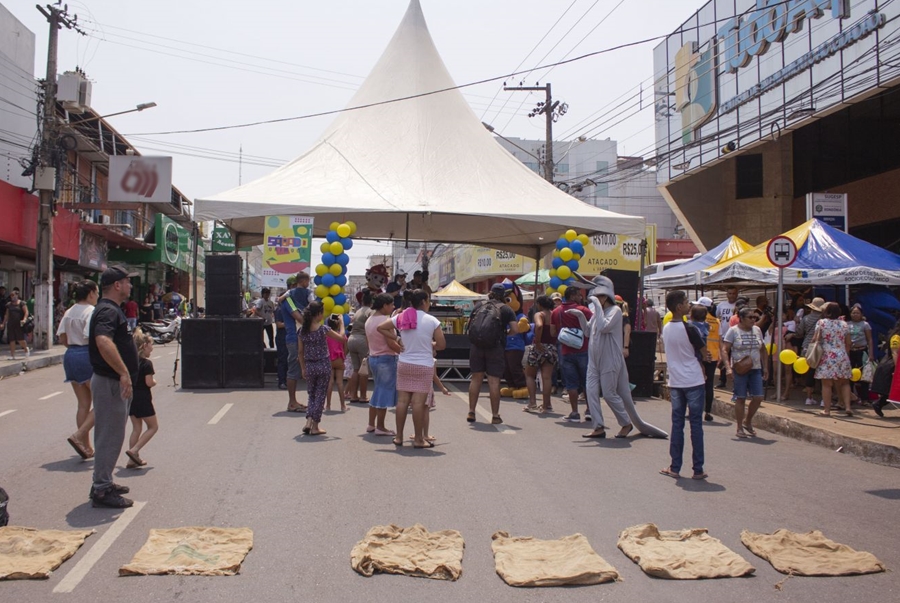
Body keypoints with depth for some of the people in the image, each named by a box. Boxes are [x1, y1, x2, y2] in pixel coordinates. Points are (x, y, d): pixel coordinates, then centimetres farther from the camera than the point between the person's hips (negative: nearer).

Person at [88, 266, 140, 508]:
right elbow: (103, 342, -37)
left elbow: (96, 340, 28)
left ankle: (104, 482, 28)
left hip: (113, 381, 11)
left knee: (111, 435, 18)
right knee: (110, 436, -5)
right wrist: (124, 372, -35)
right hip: (111, 382, -11)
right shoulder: (109, 311, -19)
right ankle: (101, 490, 2)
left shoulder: (107, 309, 16)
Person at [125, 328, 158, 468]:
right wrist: (155, 382, 1)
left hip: (130, 396, 8)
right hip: (142, 398, -7)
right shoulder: (147, 363, -15)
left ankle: (133, 459, 14)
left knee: (136, 428, 15)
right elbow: (149, 382, -19)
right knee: (153, 426, 6)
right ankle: (134, 450, -7)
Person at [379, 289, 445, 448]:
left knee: (402, 400, 9)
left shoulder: (401, 317, 1)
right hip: (423, 366, -4)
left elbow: (380, 327, 7)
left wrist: (396, 338, 9)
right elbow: (442, 345, -9)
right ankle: (419, 439, 5)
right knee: (419, 402, -1)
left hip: (404, 364, 4)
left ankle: (399, 437, 16)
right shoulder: (431, 321, -11)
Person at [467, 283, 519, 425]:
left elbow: (469, 323, 13)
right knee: (494, 381, 0)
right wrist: (505, 332, 13)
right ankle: (495, 416, 5)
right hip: (495, 347, -3)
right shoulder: (506, 309, 2)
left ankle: (471, 412, 14)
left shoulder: (479, 305, 12)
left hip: (476, 345, 3)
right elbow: (515, 329, -7)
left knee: (476, 379, 11)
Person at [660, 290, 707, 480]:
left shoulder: (665, 329, 5)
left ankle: (675, 468, 10)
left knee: (677, 424, 9)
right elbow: (704, 352, -5)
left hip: (675, 382, 5)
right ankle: (698, 469, 6)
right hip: (693, 382, -5)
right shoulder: (689, 329, -14)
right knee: (696, 424, 2)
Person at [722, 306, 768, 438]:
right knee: (740, 398, 0)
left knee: (758, 397, -3)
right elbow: (724, 350, -7)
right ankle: (740, 428, 10)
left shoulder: (757, 330, 11)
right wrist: (728, 368, -17)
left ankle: (748, 422, 20)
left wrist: (765, 368, 13)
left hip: (755, 369, 5)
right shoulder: (733, 331, -4)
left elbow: (763, 350, 18)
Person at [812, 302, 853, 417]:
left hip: (827, 357, -4)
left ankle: (827, 410, 0)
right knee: (844, 383, 14)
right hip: (842, 357, 4)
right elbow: (848, 343, 11)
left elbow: (815, 339, -9)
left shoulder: (821, 322, -3)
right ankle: (847, 407, 7)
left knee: (826, 384, -2)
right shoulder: (844, 324, 8)